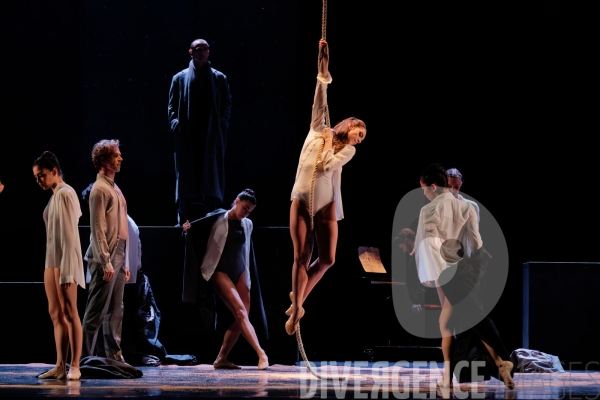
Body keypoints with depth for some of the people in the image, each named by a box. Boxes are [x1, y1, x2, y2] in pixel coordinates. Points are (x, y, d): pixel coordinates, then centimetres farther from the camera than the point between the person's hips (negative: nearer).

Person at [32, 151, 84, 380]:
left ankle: (75, 367, -5)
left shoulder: (65, 194, -12)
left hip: (65, 259, -9)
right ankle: (60, 366, 9)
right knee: (55, 313, 8)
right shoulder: (55, 195, 15)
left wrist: (66, 271, -20)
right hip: (52, 259, 9)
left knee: (69, 313, -7)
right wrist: (56, 267, 10)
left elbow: (69, 234, -17)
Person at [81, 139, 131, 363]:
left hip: (118, 257, 9)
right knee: (96, 311, -6)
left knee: (115, 311, 10)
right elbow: (98, 229, -15)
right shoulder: (100, 189, -9)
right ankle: (86, 358, -3)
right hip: (105, 259, -9)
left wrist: (124, 262, 18)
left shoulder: (114, 188, 18)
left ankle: (114, 356, 14)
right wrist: (106, 262, -19)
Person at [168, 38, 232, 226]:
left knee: (211, 178, -1)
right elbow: (172, 105, 8)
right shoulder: (180, 78, 8)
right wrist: (175, 124, -7)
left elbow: (227, 104, 8)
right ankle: (185, 220, 0)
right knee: (187, 177, 0)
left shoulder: (219, 78, 9)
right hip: (187, 136, 0)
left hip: (212, 135, 0)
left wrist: (222, 124, -6)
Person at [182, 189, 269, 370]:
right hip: (220, 271, -6)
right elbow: (198, 232, 3)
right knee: (240, 311, -20)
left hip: (240, 272, 6)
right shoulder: (217, 218, -5)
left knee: (241, 319, -4)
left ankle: (221, 359, 6)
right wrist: (189, 229, -18)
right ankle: (261, 354, -29)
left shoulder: (247, 225, 10)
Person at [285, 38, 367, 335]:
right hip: (301, 200, -2)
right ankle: (297, 307, 5)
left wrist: (328, 142, 0)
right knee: (301, 257, -3)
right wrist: (323, 68, -9)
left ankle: (299, 298, 20)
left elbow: (326, 164, -12)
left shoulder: (348, 150, 6)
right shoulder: (318, 129, 6)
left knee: (327, 258, -2)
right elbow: (320, 100, -2)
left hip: (326, 204, 2)